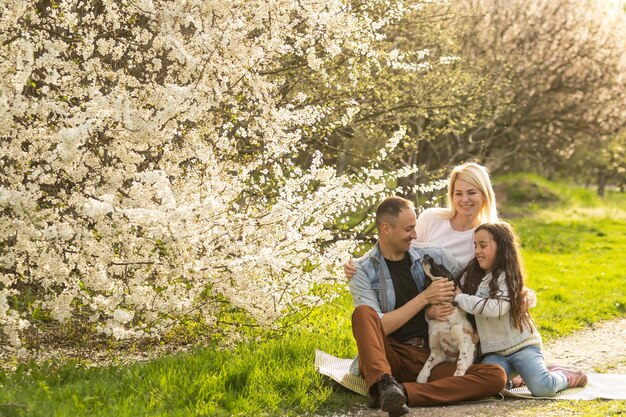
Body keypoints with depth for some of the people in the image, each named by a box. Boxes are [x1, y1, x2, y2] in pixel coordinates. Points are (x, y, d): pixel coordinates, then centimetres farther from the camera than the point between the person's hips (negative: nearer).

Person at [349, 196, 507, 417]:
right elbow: (377, 328, -10)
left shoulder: (433, 256, 8)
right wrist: (424, 298, -12)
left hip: (432, 357, 3)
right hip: (389, 357, -3)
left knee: (495, 376, -23)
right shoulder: (363, 270, 0)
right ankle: (384, 383, -49)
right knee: (363, 313, -30)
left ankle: (404, 391, -36)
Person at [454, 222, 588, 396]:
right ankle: (511, 375, 7)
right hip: (494, 352, 5)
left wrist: (460, 297, -21)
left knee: (542, 388, -26)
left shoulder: (507, 277, -11)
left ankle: (563, 376, 10)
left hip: (522, 345, -4)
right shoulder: (471, 276, 9)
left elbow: (496, 308, -27)